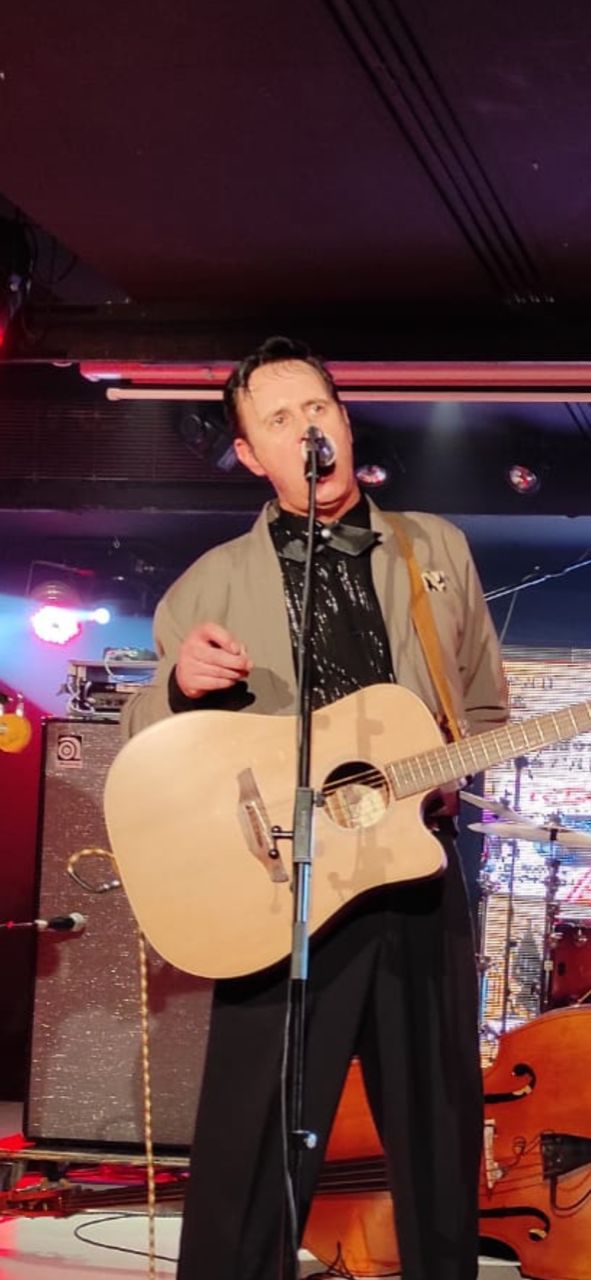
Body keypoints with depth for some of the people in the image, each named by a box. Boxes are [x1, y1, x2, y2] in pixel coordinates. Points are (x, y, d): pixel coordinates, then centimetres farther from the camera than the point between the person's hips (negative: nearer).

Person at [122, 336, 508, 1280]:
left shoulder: (437, 549, 11)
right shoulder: (214, 583, 4)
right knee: (246, 1167, -3)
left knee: (441, 1149, 10)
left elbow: (485, 713, 19)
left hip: (420, 879, 2)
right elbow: (143, 748, 6)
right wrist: (180, 687, -15)